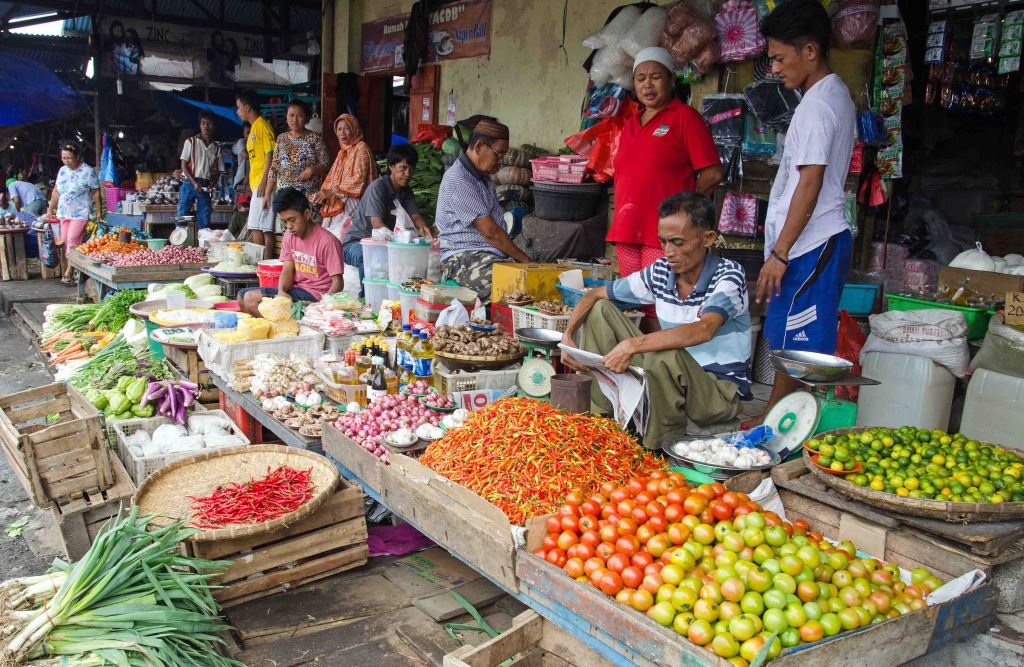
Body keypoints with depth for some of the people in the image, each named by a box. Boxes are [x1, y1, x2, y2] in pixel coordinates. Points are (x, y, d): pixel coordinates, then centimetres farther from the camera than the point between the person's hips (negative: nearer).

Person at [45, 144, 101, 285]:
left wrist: (99, 212, -8)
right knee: (65, 240, 4)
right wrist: (50, 209, 18)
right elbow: (56, 192, 17)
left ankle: (69, 271, -10)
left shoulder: (88, 171, -8)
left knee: (73, 239, -13)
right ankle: (76, 268, 12)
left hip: (80, 213, -7)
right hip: (64, 213, 7)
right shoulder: (62, 171, 10)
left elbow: (96, 192, -6)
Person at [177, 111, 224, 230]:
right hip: (189, 183, -2)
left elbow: (218, 171, 13)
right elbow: (184, 165, 0)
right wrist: (194, 183, -13)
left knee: (204, 222, 0)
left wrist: (212, 185, -7)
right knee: (182, 216, -5)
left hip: (205, 187, 3)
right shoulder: (191, 142, 4)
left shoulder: (216, 148, 11)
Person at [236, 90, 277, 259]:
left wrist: (264, 182, -20)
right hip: (256, 184, 10)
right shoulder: (254, 127, 21)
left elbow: (270, 154, -15)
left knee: (262, 228, -11)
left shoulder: (262, 125, -7)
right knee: (255, 227, 7)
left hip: (262, 184, -10)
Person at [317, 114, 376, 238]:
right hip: (336, 204, 7)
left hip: (351, 204, -7)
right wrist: (323, 193, -2)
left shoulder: (361, 148, -3)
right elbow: (332, 178, 19)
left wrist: (332, 191, -16)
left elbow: (359, 179, -14)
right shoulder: (342, 152, 21)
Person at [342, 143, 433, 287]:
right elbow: (377, 225, -25)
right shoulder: (377, 187, -16)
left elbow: (415, 216, -3)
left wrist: (423, 227, -27)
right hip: (356, 242, -7)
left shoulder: (406, 191, 8)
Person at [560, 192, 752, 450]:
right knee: (599, 310, -1)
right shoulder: (661, 272, -2)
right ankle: (603, 411, -1)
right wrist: (568, 336, -12)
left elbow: (703, 331, -38)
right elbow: (594, 294, 5)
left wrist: (633, 344, -43)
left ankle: (664, 446, -15)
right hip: (672, 377, 6)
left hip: (721, 391, -6)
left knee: (665, 357, -40)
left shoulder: (729, 275, -18)